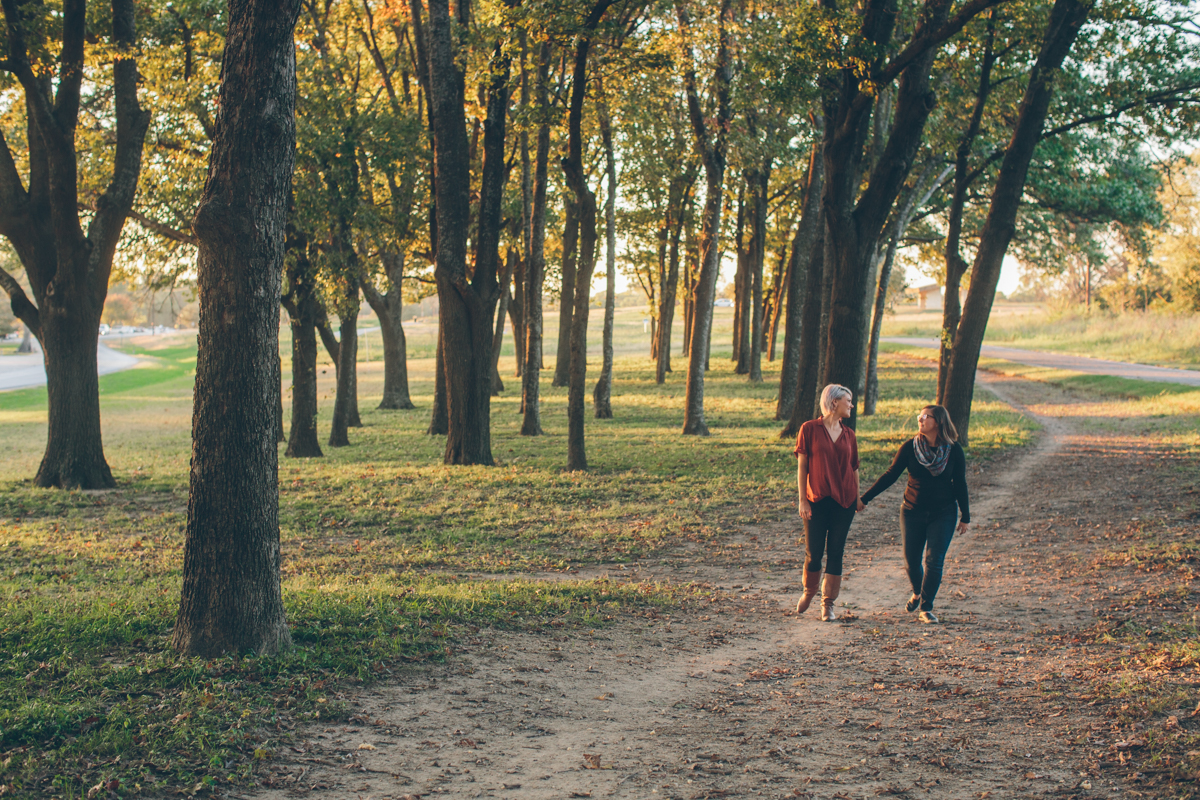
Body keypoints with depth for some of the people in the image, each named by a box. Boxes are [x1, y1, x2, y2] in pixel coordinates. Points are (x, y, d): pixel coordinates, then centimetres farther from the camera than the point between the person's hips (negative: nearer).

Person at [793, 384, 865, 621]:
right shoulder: (809, 429, -2)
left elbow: (854, 468, 15)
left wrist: (857, 498, 9)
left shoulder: (848, 435, 9)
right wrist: (802, 500, -7)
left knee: (835, 552, 2)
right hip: (817, 501, -3)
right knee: (813, 553, 1)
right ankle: (809, 593, 27)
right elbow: (801, 466, -3)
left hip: (844, 502, 3)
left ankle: (828, 603, 11)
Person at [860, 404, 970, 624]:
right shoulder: (910, 448, -5)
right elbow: (890, 476, 0)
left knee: (934, 561, -7)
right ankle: (917, 593, 36)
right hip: (912, 512, 1)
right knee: (911, 561, 6)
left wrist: (965, 516, 4)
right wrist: (865, 499, -3)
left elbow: (960, 485, 4)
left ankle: (926, 608, 5)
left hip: (943, 514, -1)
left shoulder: (954, 451, -4)